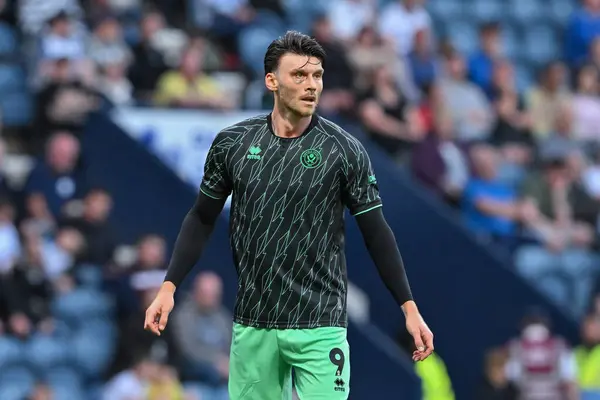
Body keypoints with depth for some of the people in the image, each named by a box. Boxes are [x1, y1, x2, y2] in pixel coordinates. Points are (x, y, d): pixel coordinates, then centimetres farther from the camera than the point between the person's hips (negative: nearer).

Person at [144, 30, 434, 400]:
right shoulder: (232, 143, 1)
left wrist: (410, 308, -6)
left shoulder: (344, 150, -5)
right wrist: (168, 288, 3)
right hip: (252, 324, 3)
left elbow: (376, 233, -2)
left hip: (320, 326, -2)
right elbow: (202, 220, 11)